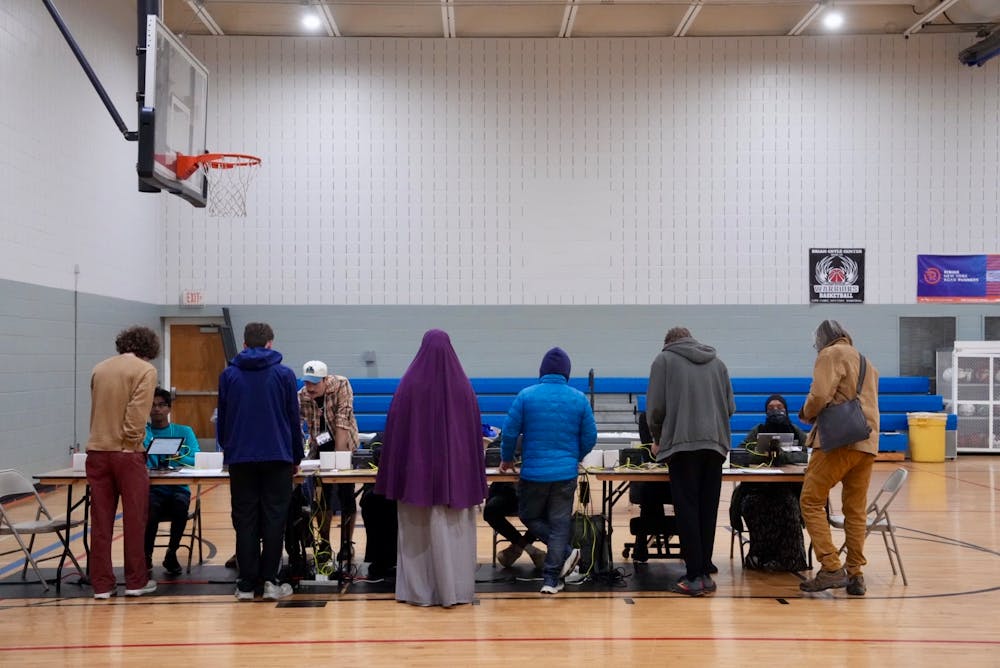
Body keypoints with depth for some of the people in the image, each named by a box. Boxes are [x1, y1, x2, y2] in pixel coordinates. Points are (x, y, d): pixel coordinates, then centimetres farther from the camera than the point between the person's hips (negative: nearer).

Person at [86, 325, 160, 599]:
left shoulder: (99, 369, 13)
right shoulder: (145, 370, -5)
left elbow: (96, 410, 16)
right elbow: (137, 413, -15)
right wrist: (133, 439, -4)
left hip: (97, 451, 5)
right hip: (127, 453, -5)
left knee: (100, 521, 8)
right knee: (134, 520, 6)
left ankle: (102, 583, 11)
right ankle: (136, 581, 13)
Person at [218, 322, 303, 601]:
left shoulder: (228, 375, 4)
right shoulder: (284, 374, 0)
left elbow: (222, 419, 9)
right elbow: (294, 419, 4)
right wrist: (296, 457, 12)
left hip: (240, 458, 1)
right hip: (277, 457, -1)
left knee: (245, 521, 6)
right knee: (274, 520, 4)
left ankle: (246, 584, 6)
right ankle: (270, 581, 3)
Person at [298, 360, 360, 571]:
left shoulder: (341, 386, -20)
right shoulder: (302, 396, -13)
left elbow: (342, 422, -24)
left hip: (344, 446, -2)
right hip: (319, 448, 2)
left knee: (346, 497, -3)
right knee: (322, 497, -1)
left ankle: (346, 544, 11)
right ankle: (324, 546, 12)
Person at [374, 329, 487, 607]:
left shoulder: (409, 384, -6)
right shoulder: (463, 386, -2)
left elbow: (395, 428, -4)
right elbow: (475, 430, 2)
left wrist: (394, 474, 3)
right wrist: (475, 477, 10)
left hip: (417, 470, -1)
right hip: (456, 468, 1)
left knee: (417, 531, 7)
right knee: (455, 530, 7)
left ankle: (417, 590, 10)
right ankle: (455, 589, 9)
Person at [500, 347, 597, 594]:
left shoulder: (526, 395, -6)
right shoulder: (579, 399, -1)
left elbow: (510, 432, -6)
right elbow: (590, 437, 3)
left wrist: (506, 459, 12)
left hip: (533, 472, -1)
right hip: (566, 472, 2)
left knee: (529, 517, 17)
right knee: (559, 524, 8)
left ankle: (565, 552, 0)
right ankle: (552, 579, 10)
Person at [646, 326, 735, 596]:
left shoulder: (665, 359, 6)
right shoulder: (717, 362, 17)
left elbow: (655, 406, 2)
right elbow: (730, 406, 17)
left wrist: (657, 438, 16)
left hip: (682, 442, -4)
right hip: (715, 443, 4)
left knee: (687, 510, -2)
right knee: (708, 510, 10)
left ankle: (694, 576, -4)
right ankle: (706, 572, 13)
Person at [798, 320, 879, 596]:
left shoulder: (831, 354, -1)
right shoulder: (866, 362, 25)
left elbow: (820, 395, -14)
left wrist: (807, 414, 5)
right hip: (867, 443, 8)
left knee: (811, 501, -4)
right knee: (856, 510, 10)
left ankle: (832, 568, -12)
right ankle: (855, 574, 10)